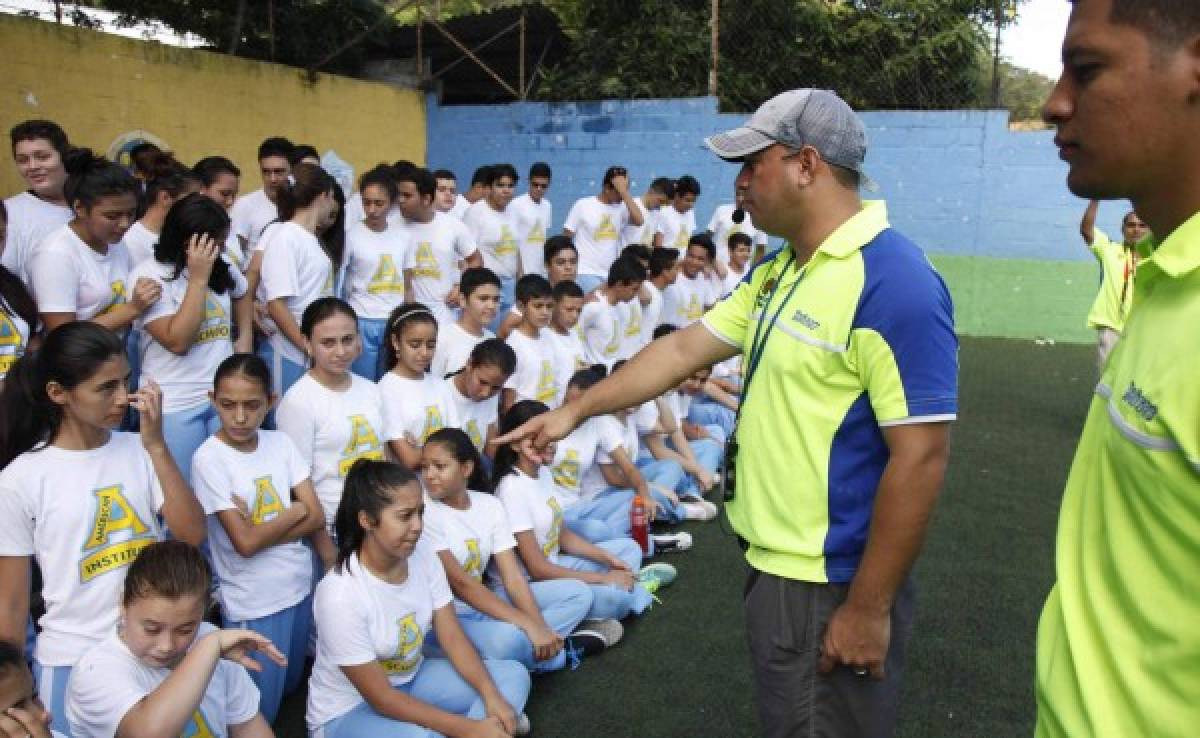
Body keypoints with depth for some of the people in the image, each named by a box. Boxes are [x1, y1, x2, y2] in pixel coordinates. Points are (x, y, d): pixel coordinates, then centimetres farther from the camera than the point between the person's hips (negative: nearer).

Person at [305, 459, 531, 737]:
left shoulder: (424, 557, -11)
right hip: (348, 711, -7)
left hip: (410, 680, 7)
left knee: (513, 675, -5)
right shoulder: (340, 594, -29)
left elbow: (453, 638, -6)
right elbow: (381, 698, -25)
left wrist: (491, 697, -22)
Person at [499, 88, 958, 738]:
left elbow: (920, 454, -23)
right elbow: (685, 348, 13)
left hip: (832, 587, -8)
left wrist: (870, 607, -20)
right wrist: (578, 409, 15)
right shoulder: (778, 271, 8)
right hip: (773, 564, 9)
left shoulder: (893, 282, -21)